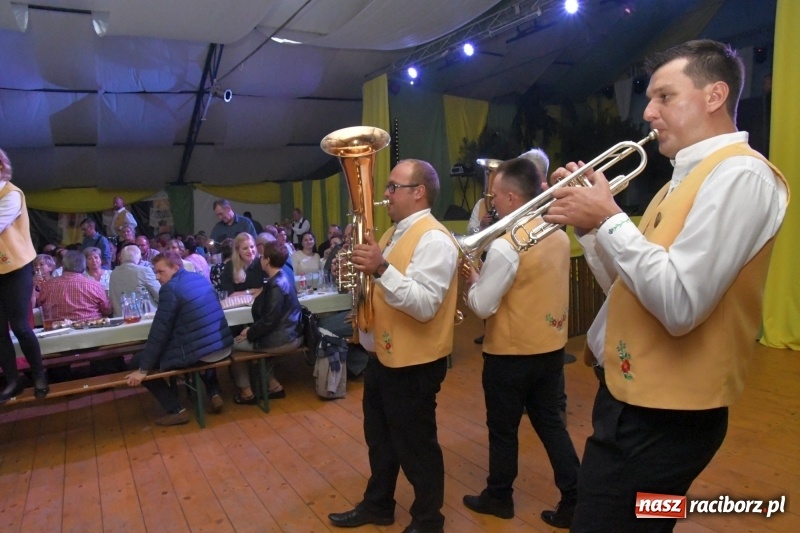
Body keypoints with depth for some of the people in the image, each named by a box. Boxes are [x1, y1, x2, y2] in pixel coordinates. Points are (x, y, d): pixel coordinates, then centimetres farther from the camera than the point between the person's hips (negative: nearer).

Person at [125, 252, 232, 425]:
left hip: (197, 353, -7)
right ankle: (214, 393, 25)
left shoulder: (170, 288, -11)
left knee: (135, 362, 9)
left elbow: (159, 331, -11)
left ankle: (176, 410, 7)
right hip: (223, 347, 7)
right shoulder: (201, 279, 13)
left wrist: (142, 369, -6)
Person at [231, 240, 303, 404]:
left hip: (282, 339, -9)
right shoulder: (283, 277, 8)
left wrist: (249, 333, -9)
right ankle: (274, 385, 22)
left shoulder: (276, 285, -23)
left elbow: (269, 320, -23)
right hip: (289, 333, 9)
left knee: (233, 345, 4)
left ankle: (246, 392, 17)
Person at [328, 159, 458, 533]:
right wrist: (360, 266, 1)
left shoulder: (434, 239, -19)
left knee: (415, 446, 8)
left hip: (414, 363, -10)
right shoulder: (395, 233, 12)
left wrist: (381, 269, -37)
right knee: (380, 438, 24)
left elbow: (425, 305, -29)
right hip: (382, 355, 10)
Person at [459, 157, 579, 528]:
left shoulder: (506, 246, -22)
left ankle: (498, 497, 32)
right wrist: (487, 275, 9)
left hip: (511, 354, -7)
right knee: (549, 421, 19)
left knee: (503, 428, 12)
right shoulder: (559, 236, 2)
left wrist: (471, 280, 0)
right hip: (551, 347, 7)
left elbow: (482, 306, -19)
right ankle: (574, 501, 24)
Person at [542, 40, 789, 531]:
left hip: (661, 415, -10)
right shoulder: (687, 177, 15)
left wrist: (608, 218, -20)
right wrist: (588, 223, 2)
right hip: (631, 394, 10)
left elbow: (679, 305, -28)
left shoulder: (740, 174, -17)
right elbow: (626, 287, 13)